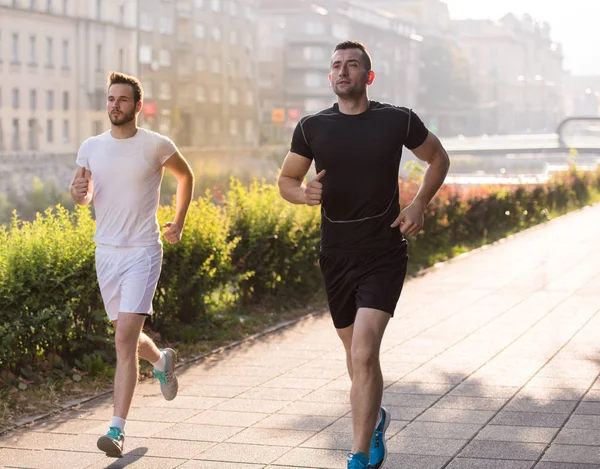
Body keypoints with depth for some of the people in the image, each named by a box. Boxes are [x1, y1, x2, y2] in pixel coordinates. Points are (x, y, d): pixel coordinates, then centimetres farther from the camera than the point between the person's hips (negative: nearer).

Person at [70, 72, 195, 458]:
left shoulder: (156, 146, -5)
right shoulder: (91, 147, 5)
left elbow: (186, 176, 13)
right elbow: (82, 196, 13)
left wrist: (179, 223, 11)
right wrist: (79, 190, -11)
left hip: (143, 252, -5)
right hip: (106, 252, 5)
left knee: (125, 336, -16)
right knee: (128, 337, 16)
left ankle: (118, 430, -14)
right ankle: (162, 360, 51)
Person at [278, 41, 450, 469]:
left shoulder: (398, 121, -3)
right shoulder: (312, 127, 1)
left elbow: (439, 158, 13)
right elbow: (286, 180, 11)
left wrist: (419, 205, -2)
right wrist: (304, 193, -13)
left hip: (383, 253, -3)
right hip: (336, 256, 4)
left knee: (364, 353, -18)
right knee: (356, 352, 19)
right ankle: (375, 419, 47)